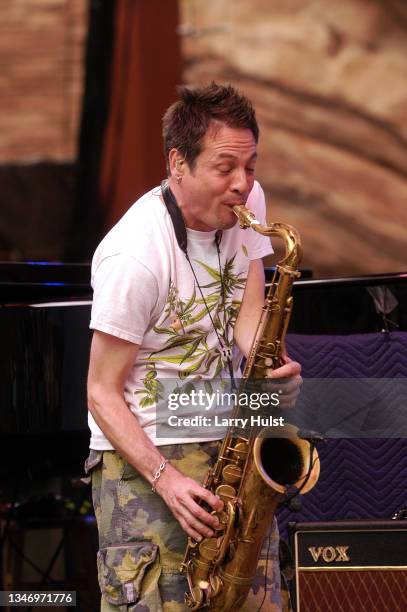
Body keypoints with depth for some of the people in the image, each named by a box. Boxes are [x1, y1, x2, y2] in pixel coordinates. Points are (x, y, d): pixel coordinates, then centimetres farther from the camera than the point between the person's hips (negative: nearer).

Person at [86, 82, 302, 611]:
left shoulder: (248, 204, 1)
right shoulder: (135, 256, -20)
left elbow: (246, 314, 1)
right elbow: (102, 392, -15)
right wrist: (166, 478, -25)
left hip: (231, 446, 6)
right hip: (143, 453, -6)